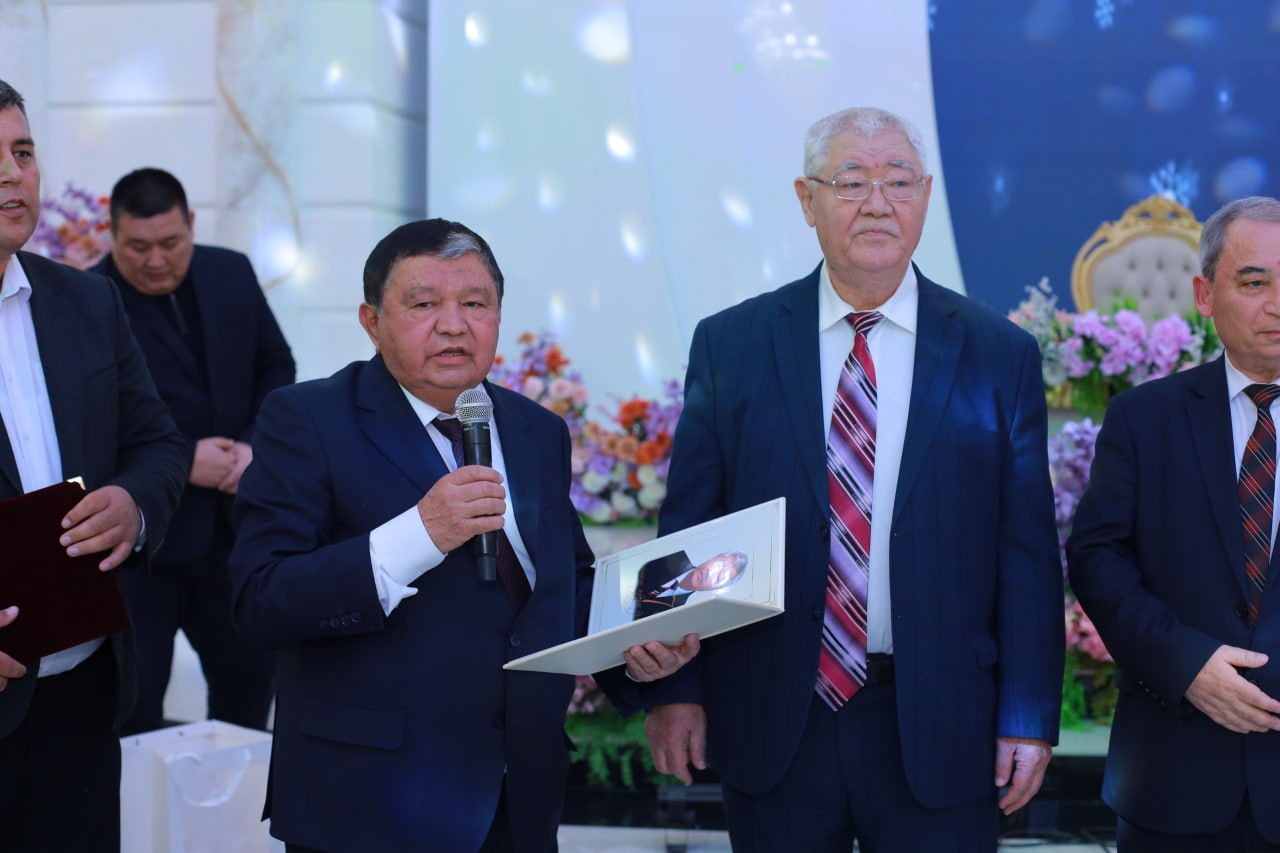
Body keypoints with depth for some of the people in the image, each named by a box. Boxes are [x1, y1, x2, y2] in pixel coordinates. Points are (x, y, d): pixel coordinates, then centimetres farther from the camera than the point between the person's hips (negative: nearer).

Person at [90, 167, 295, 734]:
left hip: (231, 521, 5)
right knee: (131, 693, 2)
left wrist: (255, 444, -7)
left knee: (252, 667, 15)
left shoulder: (232, 274, 4)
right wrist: (180, 463, -20)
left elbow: (275, 366, 11)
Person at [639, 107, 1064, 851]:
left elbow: (1028, 554, 1)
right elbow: (686, 531, 4)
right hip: (772, 726, 0)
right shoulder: (730, 346, 4)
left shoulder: (1000, 356, 2)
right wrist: (674, 689, -1)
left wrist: (1030, 719, -2)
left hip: (937, 733, 0)